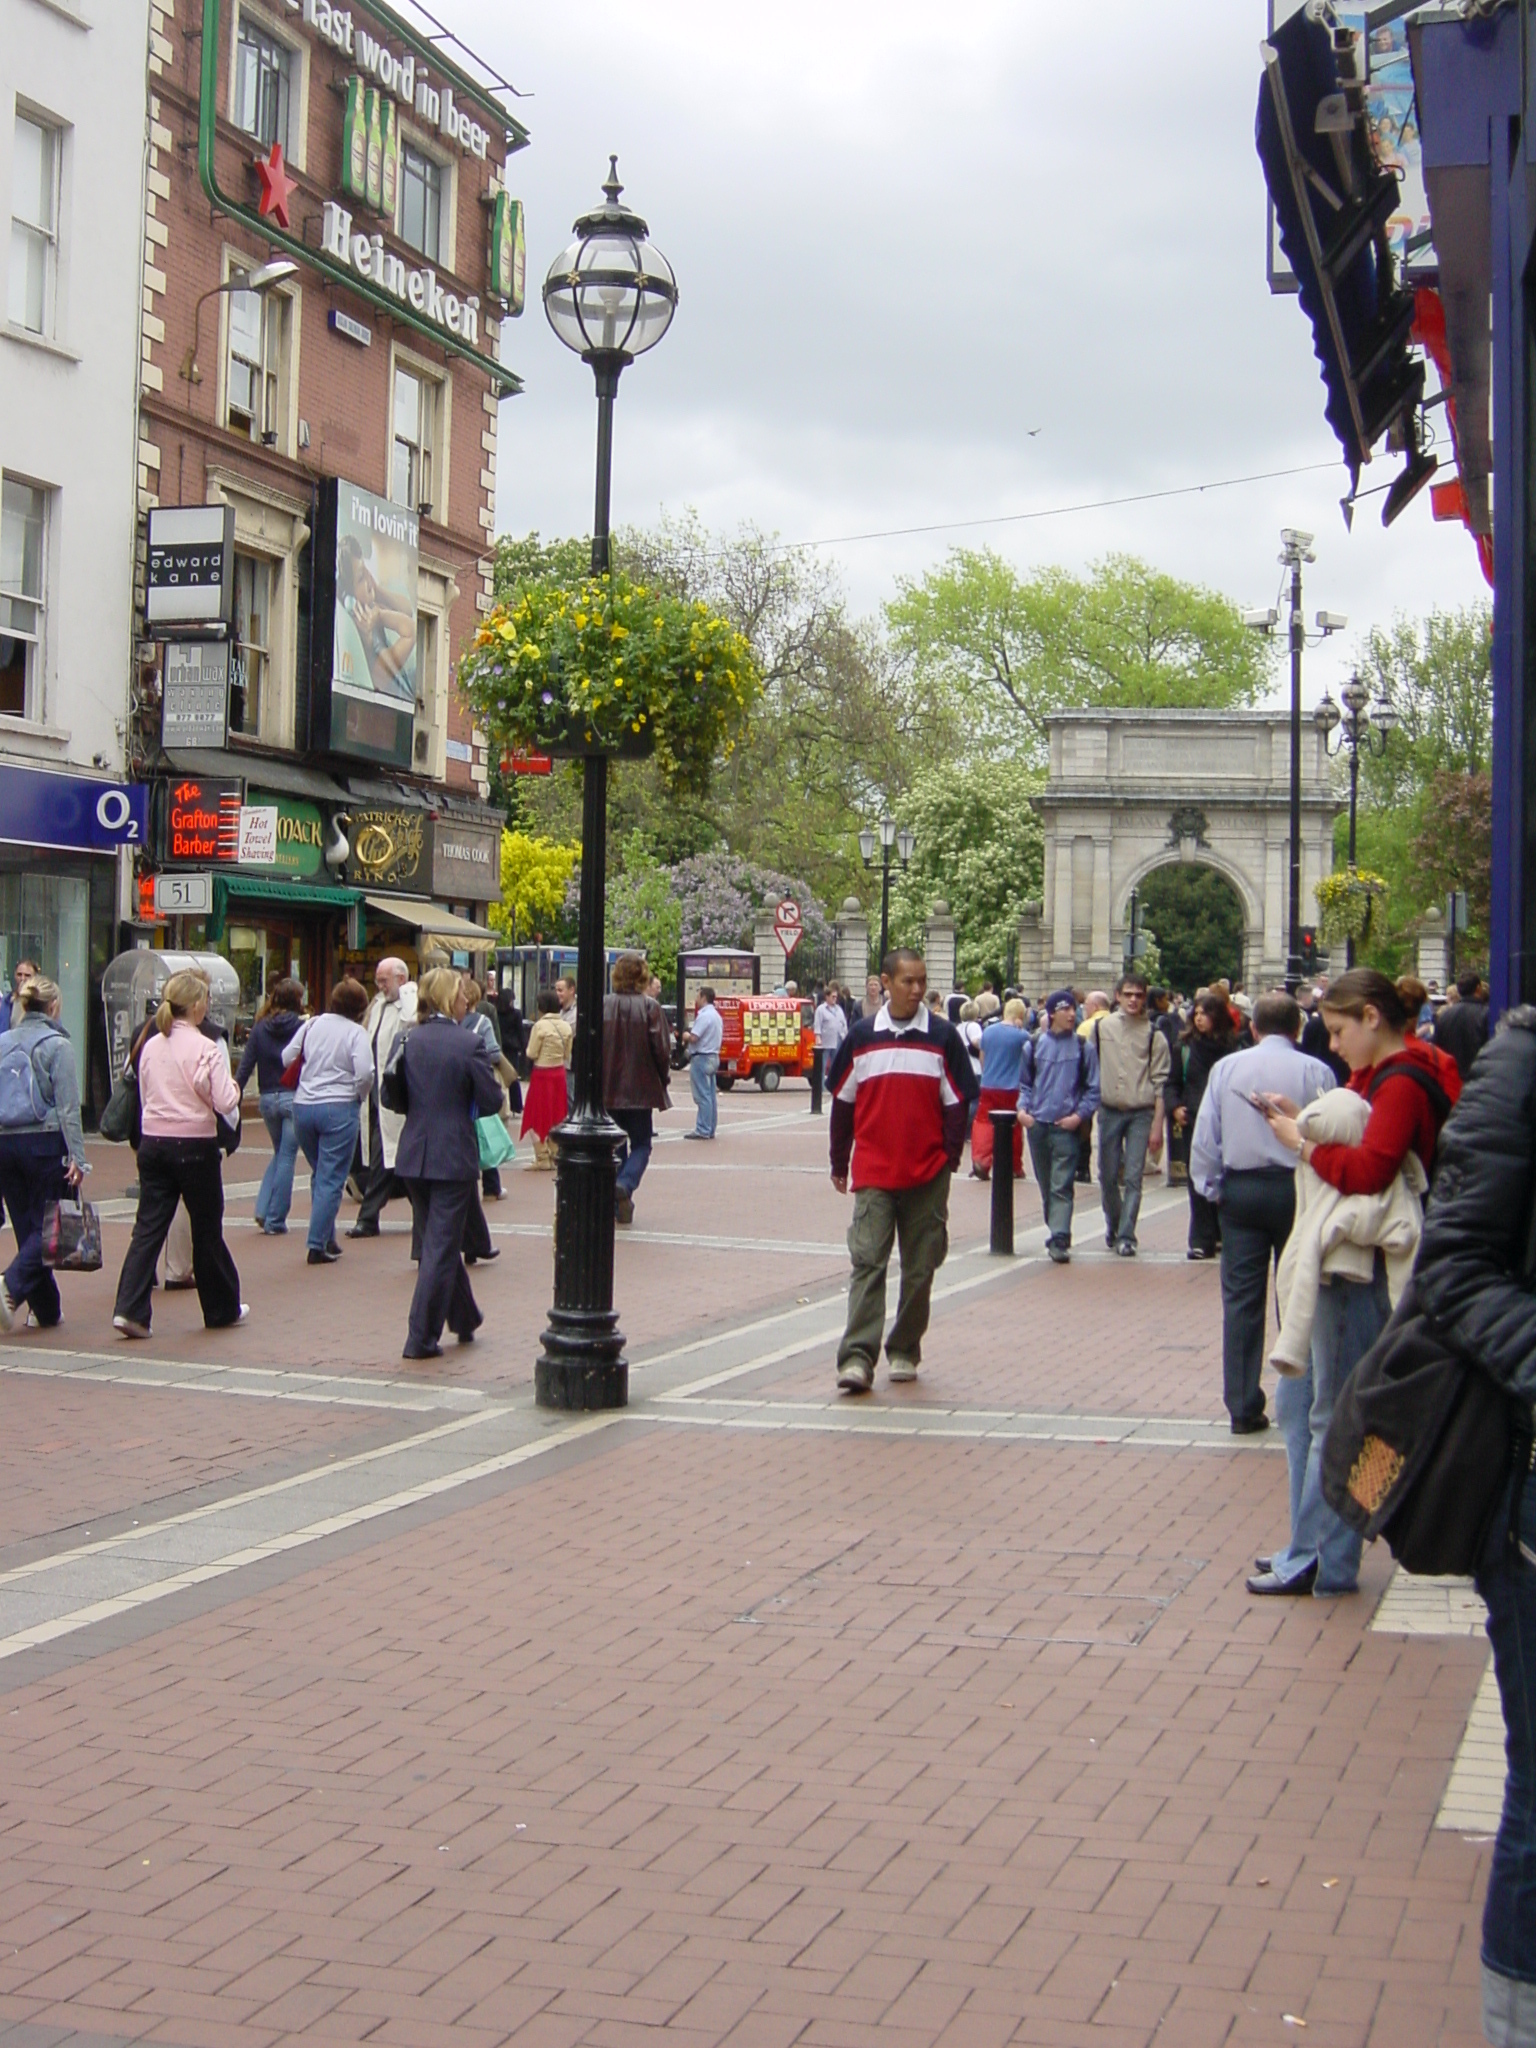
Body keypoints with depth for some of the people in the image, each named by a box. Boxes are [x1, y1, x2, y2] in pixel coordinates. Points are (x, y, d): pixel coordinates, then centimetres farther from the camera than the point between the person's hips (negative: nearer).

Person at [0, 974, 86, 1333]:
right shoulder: (56, 1045, -8)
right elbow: (67, 1106, -12)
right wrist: (77, 1156, -12)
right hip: (45, 1143, -5)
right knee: (46, 1225, 2)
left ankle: (46, 1309, 14)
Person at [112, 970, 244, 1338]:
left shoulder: (150, 1046, 5)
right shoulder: (207, 1049, -12)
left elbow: (144, 1097, 13)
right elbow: (225, 1103, -14)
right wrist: (233, 1086, 4)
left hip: (153, 1142, 4)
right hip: (195, 1145, -4)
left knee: (148, 1226, 3)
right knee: (207, 1229, 9)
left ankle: (130, 1309, -10)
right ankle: (222, 1308, 23)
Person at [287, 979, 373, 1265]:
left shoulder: (311, 1025, 6)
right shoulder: (356, 1032, -8)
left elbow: (288, 1058, 8)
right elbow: (364, 1072, -18)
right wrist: (360, 1096, 2)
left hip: (302, 1107, 5)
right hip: (338, 1109, -5)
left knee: (319, 1174, 20)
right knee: (331, 1179, 0)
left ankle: (325, 1239, 25)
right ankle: (318, 1245, -5)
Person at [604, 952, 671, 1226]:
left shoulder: (602, 1006, -4)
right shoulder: (650, 1007, -11)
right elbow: (661, 1049, -12)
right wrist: (662, 1079, 5)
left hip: (608, 1089, 2)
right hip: (641, 1088, -2)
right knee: (641, 1144, 10)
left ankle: (619, 1208, 15)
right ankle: (625, 1184, -17)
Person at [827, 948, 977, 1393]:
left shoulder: (943, 1036, 1)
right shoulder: (861, 1036, 3)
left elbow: (957, 1103, 3)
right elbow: (842, 1102, 10)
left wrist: (949, 1158, -4)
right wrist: (839, 1163, 11)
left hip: (928, 1176, 0)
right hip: (873, 1175, 0)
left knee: (920, 1268, 7)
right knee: (867, 1264, -8)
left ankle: (904, 1351, 21)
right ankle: (857, 1357, -12)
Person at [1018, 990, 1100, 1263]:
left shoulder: (1084, 1047, 1)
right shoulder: (1033, 1046, 7)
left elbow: (1094, 1088, 4)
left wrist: (1080, 1114, -9)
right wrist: (1023, 1108, -1)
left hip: (1067, 1126, -3)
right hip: (1037, 1125, 3)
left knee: (1062, 1187, -10)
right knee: (1046, 1186, 12)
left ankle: (1059, 1241, -15)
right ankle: (1055, 1230, 26)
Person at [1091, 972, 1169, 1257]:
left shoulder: (1154, 1036, 0)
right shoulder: (1101, 1027, 4)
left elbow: (1159, 1083, 0)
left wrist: (1157, 1124, -5)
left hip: (1141, 1113, -2)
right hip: (1109, 1110, 2)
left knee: (1133, 1178, -5)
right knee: (1108, 1176, 7)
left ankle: (1126, 1236, -1)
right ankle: (1112, 1225, 28)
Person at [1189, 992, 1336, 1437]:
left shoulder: (1226, 1068, 2)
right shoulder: (1315, 1072, -6)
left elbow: (1205, 1135, 2)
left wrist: (1212, 1189, 9)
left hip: (1240, 1190, 2)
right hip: (1297, 1189, -1)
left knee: (1241, 1299, 5)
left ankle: (1243, 1408, 6)